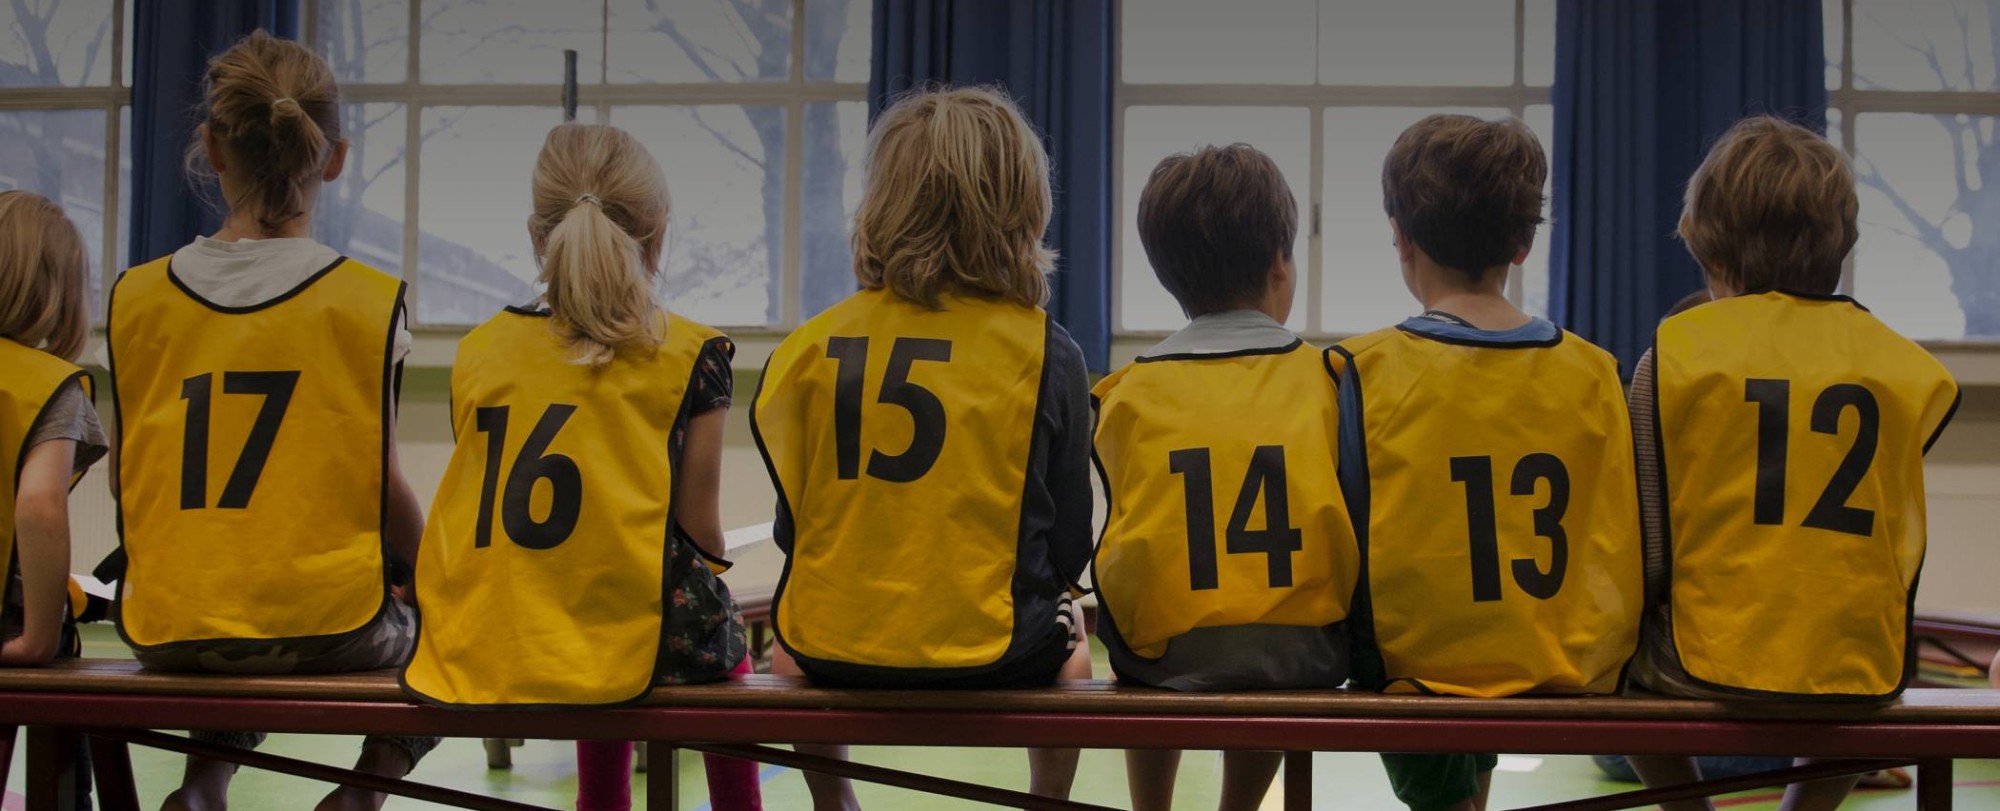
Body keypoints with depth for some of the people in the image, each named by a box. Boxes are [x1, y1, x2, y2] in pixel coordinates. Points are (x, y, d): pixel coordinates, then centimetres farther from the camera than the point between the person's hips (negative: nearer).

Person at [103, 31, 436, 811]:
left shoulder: (137, 296, 0)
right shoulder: (367, 300, -9)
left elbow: (123, 479, 5)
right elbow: (383, 489, -6)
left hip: (168, 626, 4)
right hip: (323, 624, -4)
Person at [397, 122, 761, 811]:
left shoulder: (478, 349, 5)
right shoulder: (692, 354, -4)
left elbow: (484, 523, 9)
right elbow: (701, 532, -4)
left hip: (481, 648, 4)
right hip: (637, 641, -3)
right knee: (721, 625, 30)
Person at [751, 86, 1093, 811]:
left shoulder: (810, 345, -5)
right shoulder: (1048, 354, -9)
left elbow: (790, 525, 2)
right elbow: (1068, 546, -5)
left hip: (830, 647, 1)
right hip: (991, 649, -1)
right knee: (1067, 637, 34)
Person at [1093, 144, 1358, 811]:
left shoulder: (1129, 393, 2)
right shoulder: (1328, 379, 1)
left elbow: (1125, 543, 7)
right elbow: (1350, 524, 4)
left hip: (1161, 652, 0)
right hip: (1307, 655, 0)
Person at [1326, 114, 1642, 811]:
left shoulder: (1362, 372, -11)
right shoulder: (1593, 374, -3)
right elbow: (1622, 549, 1)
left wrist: (1367, 659, 7)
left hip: (1411, 666, -3)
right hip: (1574, 670, 3)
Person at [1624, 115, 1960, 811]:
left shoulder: (1676, 354, -7)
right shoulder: (1907, 367, 0)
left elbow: (1649, 553, -6)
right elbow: (1900, 558, 7)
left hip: (1710, 667, -2)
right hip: (1862, 675, 2)